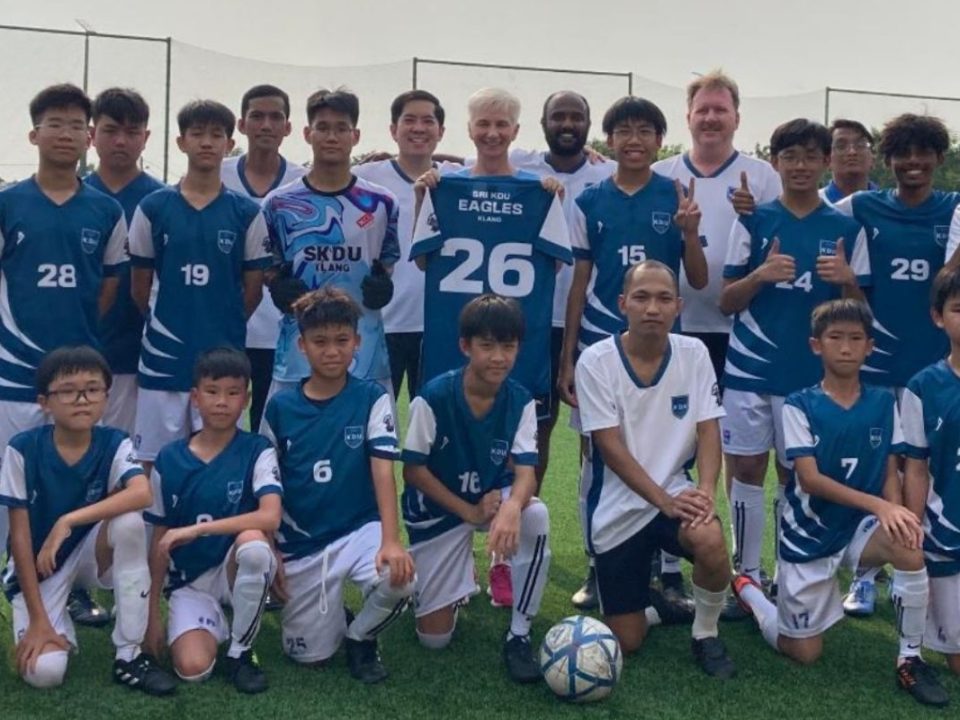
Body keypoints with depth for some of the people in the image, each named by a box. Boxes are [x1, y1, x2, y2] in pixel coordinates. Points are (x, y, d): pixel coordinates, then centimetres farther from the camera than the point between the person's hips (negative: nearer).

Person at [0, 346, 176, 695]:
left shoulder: (114, 443, -14)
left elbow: (142, 493, -35)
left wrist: (68, 521, -41)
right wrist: (38, 619, -19)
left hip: (93, 554, 2)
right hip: (39, 569, -2)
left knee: (129, 520, -32)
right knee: (44, 672, -26)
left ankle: (129, 656, -20)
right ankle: (59, 621, 13)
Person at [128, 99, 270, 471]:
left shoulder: (246, 213, 2)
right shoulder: (153, 207, 2)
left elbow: (253, 290, 6)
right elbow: (139, 286, 8)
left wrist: (223, 328, 8)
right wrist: (165, 326, 11)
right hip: (162, 357, 0)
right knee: (152, 460, 6)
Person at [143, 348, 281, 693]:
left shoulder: (257, 451, -9)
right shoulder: (169, 459, -2)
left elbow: (270, 517, -26)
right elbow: (159, 540, 4)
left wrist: (197, 528, -30)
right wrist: (153, 612, 2)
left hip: (238, 572, -1)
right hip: (189, 581, 1)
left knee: (252, 541, -37)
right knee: (193, 668, -26)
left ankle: (240, 650, -13)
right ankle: (217, 622, 12)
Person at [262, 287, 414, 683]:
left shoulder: (372, 398, -7)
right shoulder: (280, 406, -1)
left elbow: (383, 472, -16)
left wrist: (390, 541, -28)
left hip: (359, 529, -2)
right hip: (301, 542, 2)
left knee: (398, 579, -33)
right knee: (308, 654, -1)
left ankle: (361, 636, 1)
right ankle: (335, 615, 36)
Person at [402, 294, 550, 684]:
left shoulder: (520, 401, -15)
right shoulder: (434, 397, -23)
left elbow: (526, 471, -24)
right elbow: (413, 470, -15)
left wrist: (511, 507, -47)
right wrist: (468, 512, -22)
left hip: (493, 498, 2)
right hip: (437, 510, -2)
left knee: (537, 516, -35)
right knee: (434, 637, -4)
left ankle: (519, 634, -17)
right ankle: (459, 580, 33)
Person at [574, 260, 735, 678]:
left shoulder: (694, 354, -4)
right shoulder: (596, 361, -13)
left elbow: (708, 431, -6)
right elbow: (610, 447, -16)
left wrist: (705, 491, -25)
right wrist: (663, 500, -26)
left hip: (675, 492, 1)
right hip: (616, 507, -1)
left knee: (709, 540, -34)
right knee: (627, 642, 1)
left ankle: (706, 634, -4)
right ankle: (645, 587, 37)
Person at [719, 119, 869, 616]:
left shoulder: (846, 228, 5)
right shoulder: (754, 221, 3)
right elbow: (727, 301, 2)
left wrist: (848, 281, -14)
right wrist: (761, 274, -17)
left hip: (812, 371, 0)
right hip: (750, 368, 0)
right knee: (746, 469, 1)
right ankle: (746, 574, 12)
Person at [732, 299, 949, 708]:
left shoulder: (884, 404, -2)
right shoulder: (800, 406, -12)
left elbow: (891, 471, 0)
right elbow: (809, 478, -20)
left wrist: (895, 512, -23)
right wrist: (878, 504, -32)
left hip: (859, 527, 3)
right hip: (810, 535, -2)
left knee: (909, 547, -32)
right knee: (805, 654, 3)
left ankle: (910, 659, -12)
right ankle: (747, 589, 32)